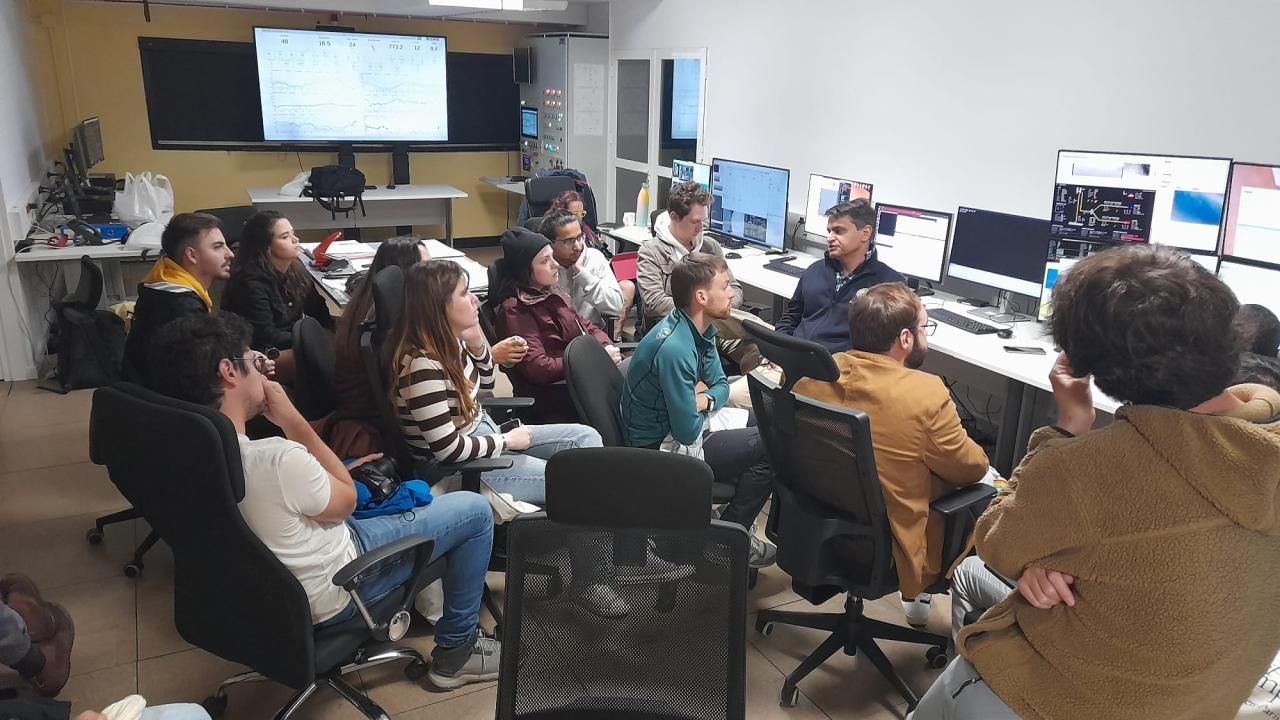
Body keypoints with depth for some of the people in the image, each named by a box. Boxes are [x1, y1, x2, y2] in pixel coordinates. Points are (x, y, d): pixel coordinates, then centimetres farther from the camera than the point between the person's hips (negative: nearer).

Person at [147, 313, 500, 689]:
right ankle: (457, 650, 15)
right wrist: (291, 418, -18)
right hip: (332, 594, -8)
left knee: (370, 467, 28)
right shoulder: (276, 459, -38)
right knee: (475, 510, 0)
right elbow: (346, 501, -16)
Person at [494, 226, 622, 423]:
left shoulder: (552, 293, 17)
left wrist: (607, 347, -2)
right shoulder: (514, 309, -8)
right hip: (554, 395, -8)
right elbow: (538, 368, -16)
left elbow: (586, 325, 21)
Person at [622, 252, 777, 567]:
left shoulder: (700, 330, -1)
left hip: (679, 427, 9)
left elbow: (720, 385, 10)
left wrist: (706, 399, -14)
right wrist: (702, 403, -5)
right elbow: (688, 432, -27)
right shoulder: (675, 349, -30)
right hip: (663, 449, -9)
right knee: (770, 447, -12)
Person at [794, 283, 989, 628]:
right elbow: (972, 468, -12)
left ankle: (916, 593, 27)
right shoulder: (926, 394, -26)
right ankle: (917, 594, 26)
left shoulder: (814, 375, -10)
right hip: (887, 550, -6)